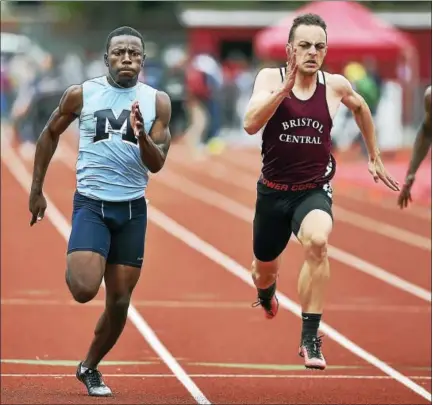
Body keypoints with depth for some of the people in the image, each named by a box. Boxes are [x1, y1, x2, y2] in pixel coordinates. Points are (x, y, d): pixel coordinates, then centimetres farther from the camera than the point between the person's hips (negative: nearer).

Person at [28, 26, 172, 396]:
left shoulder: (157, 102, 0)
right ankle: (75, 268, 15)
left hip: (132, 209, 2)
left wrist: (142, 137, -25)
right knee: (84, 290, -21)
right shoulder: (81, 95, -3)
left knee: (120, 301, 5)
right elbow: (50, 135, 12)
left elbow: (157, 164, -4)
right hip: (91, 203, -2)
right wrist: (37, 190, 11)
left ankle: (89, 367, 26)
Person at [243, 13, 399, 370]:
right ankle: (266, 295, 62)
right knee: (264, 269, 20)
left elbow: (360, 107, 20)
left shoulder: (336, 85, -4)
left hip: (314, 191, -1)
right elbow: (251, 124, -25)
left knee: (317, 242, -34)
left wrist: (374, 157, 25)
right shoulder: (270, 78, -9)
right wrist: (286, 86, -33)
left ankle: (310, 338, -28)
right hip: (273, 191, 1)